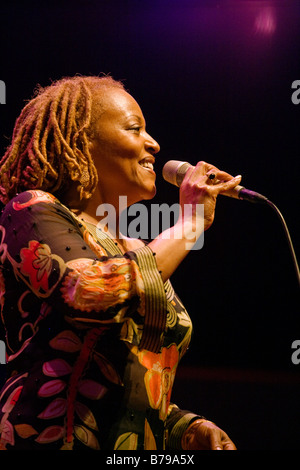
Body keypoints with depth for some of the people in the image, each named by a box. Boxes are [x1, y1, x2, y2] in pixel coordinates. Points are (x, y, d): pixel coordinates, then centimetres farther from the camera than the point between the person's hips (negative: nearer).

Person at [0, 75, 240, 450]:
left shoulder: (135, 252, 17)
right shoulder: (31, 212, -2)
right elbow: (96, 293, -21)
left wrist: (191, 427, 3)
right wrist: (190, 221, -8)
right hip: (54, 437, -5)